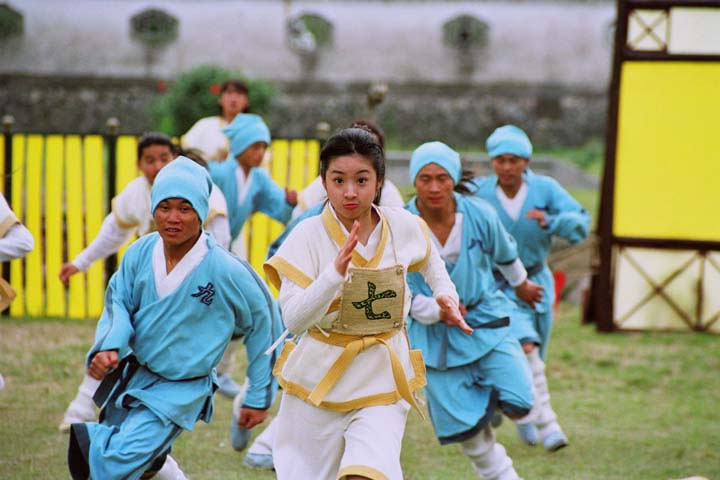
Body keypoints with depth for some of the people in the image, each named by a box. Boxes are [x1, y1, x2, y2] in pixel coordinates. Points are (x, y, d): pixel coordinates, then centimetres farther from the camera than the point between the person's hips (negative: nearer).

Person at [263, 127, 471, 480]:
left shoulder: (405, 227, -6)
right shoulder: (309, 236, -15)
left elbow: (430, 262, 20)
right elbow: (293, 320, -25)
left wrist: (445, 295, 2)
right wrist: (336, 273, -36)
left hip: (383, 382, 1)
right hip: (320, 377, -1)